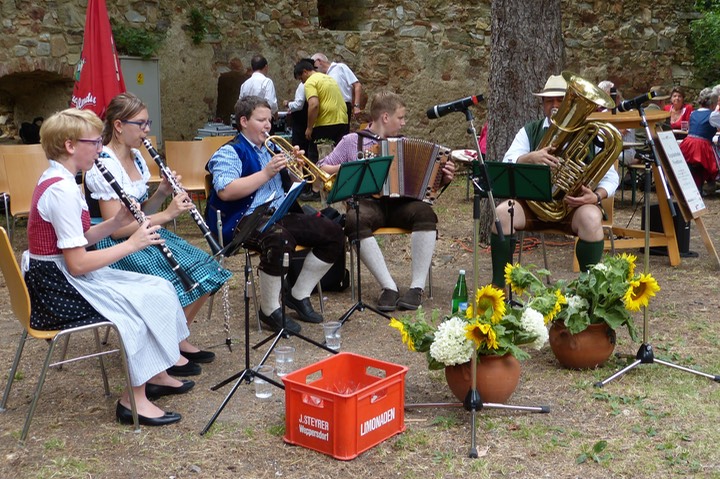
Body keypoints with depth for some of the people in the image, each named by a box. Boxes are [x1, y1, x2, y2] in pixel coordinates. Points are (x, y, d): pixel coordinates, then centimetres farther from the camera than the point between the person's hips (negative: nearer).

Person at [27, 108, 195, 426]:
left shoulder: (55, 181, 9)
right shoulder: (63, 191, -22)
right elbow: (78, 263, -24)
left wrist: (117, 222, -1)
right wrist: (131, 244, -16)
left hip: (58, 277, 10)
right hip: (58, 290, -10)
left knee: (160, 288, 5)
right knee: (146, 302, -15)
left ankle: (155, 375, 15)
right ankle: (134, 398, -5)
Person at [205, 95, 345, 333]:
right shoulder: (230, 152, -4)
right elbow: (225, 191, -22)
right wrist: (266, 173, -21)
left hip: (280, 214, 8)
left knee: (333, 234, -4)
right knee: (280, 240, -39)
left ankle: (299, 295, 7)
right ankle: (270, 310, -20)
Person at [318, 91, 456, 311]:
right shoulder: (352, 141, 12)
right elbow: (322, 169, 12)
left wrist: (444, 178, 0)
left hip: (400, 204, 3)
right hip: (368, 204, -2)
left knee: (424, 212, -31)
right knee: (354, 220, -37)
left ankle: (417, 287, -31)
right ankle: (389, 287, -34)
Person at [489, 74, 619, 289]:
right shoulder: (529, 131, 9)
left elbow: (610, 177, 2)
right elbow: (506, 165, -5)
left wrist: (597, 196, -21)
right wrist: (530, 158, -27)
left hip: (575, 202, -1)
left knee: (591, 219, -34)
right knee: (502, 212, -27)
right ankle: (498, 286, -17)